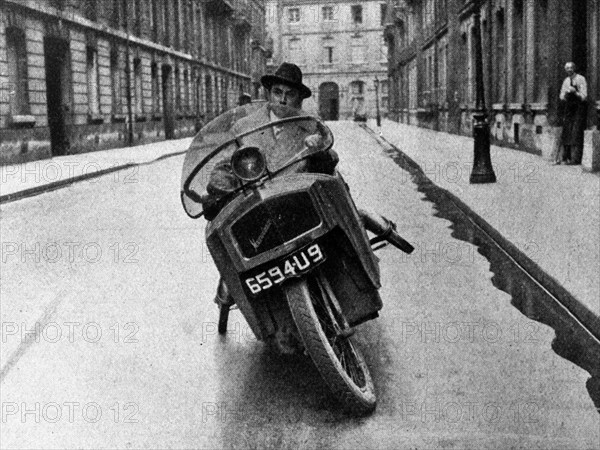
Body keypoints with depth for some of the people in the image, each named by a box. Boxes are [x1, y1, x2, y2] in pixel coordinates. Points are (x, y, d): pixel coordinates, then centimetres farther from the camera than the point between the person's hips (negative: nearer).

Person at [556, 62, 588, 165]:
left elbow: (584, 97, -9)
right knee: (566, 132, 7)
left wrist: (575, 92, -25)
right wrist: (565, 94, -6)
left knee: (576, 133, -10)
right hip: (568, 108, 6)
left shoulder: (581, 79, -6)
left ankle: (575, 158, -10)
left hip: (578, 108, -6)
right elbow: (562, 97, 16)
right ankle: (565, 157, 14)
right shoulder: (566, 81, 12)